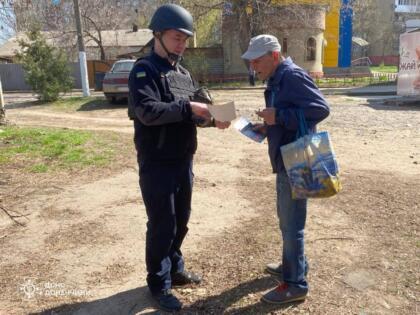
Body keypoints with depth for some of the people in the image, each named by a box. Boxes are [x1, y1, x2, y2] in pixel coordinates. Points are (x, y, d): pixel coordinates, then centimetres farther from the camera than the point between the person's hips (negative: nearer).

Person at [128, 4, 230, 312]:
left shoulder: (183, 73, 14)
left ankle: (175, 269, 38)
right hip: (157, 164, -8)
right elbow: (147, 111, -25)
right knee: (162, 225, 3)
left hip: (183, 161, 8)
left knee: (181, 220, 18)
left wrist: (212, 119, -3)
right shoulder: (145, 70, -11)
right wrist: (188, 108, -24)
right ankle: (159, 284, 21)